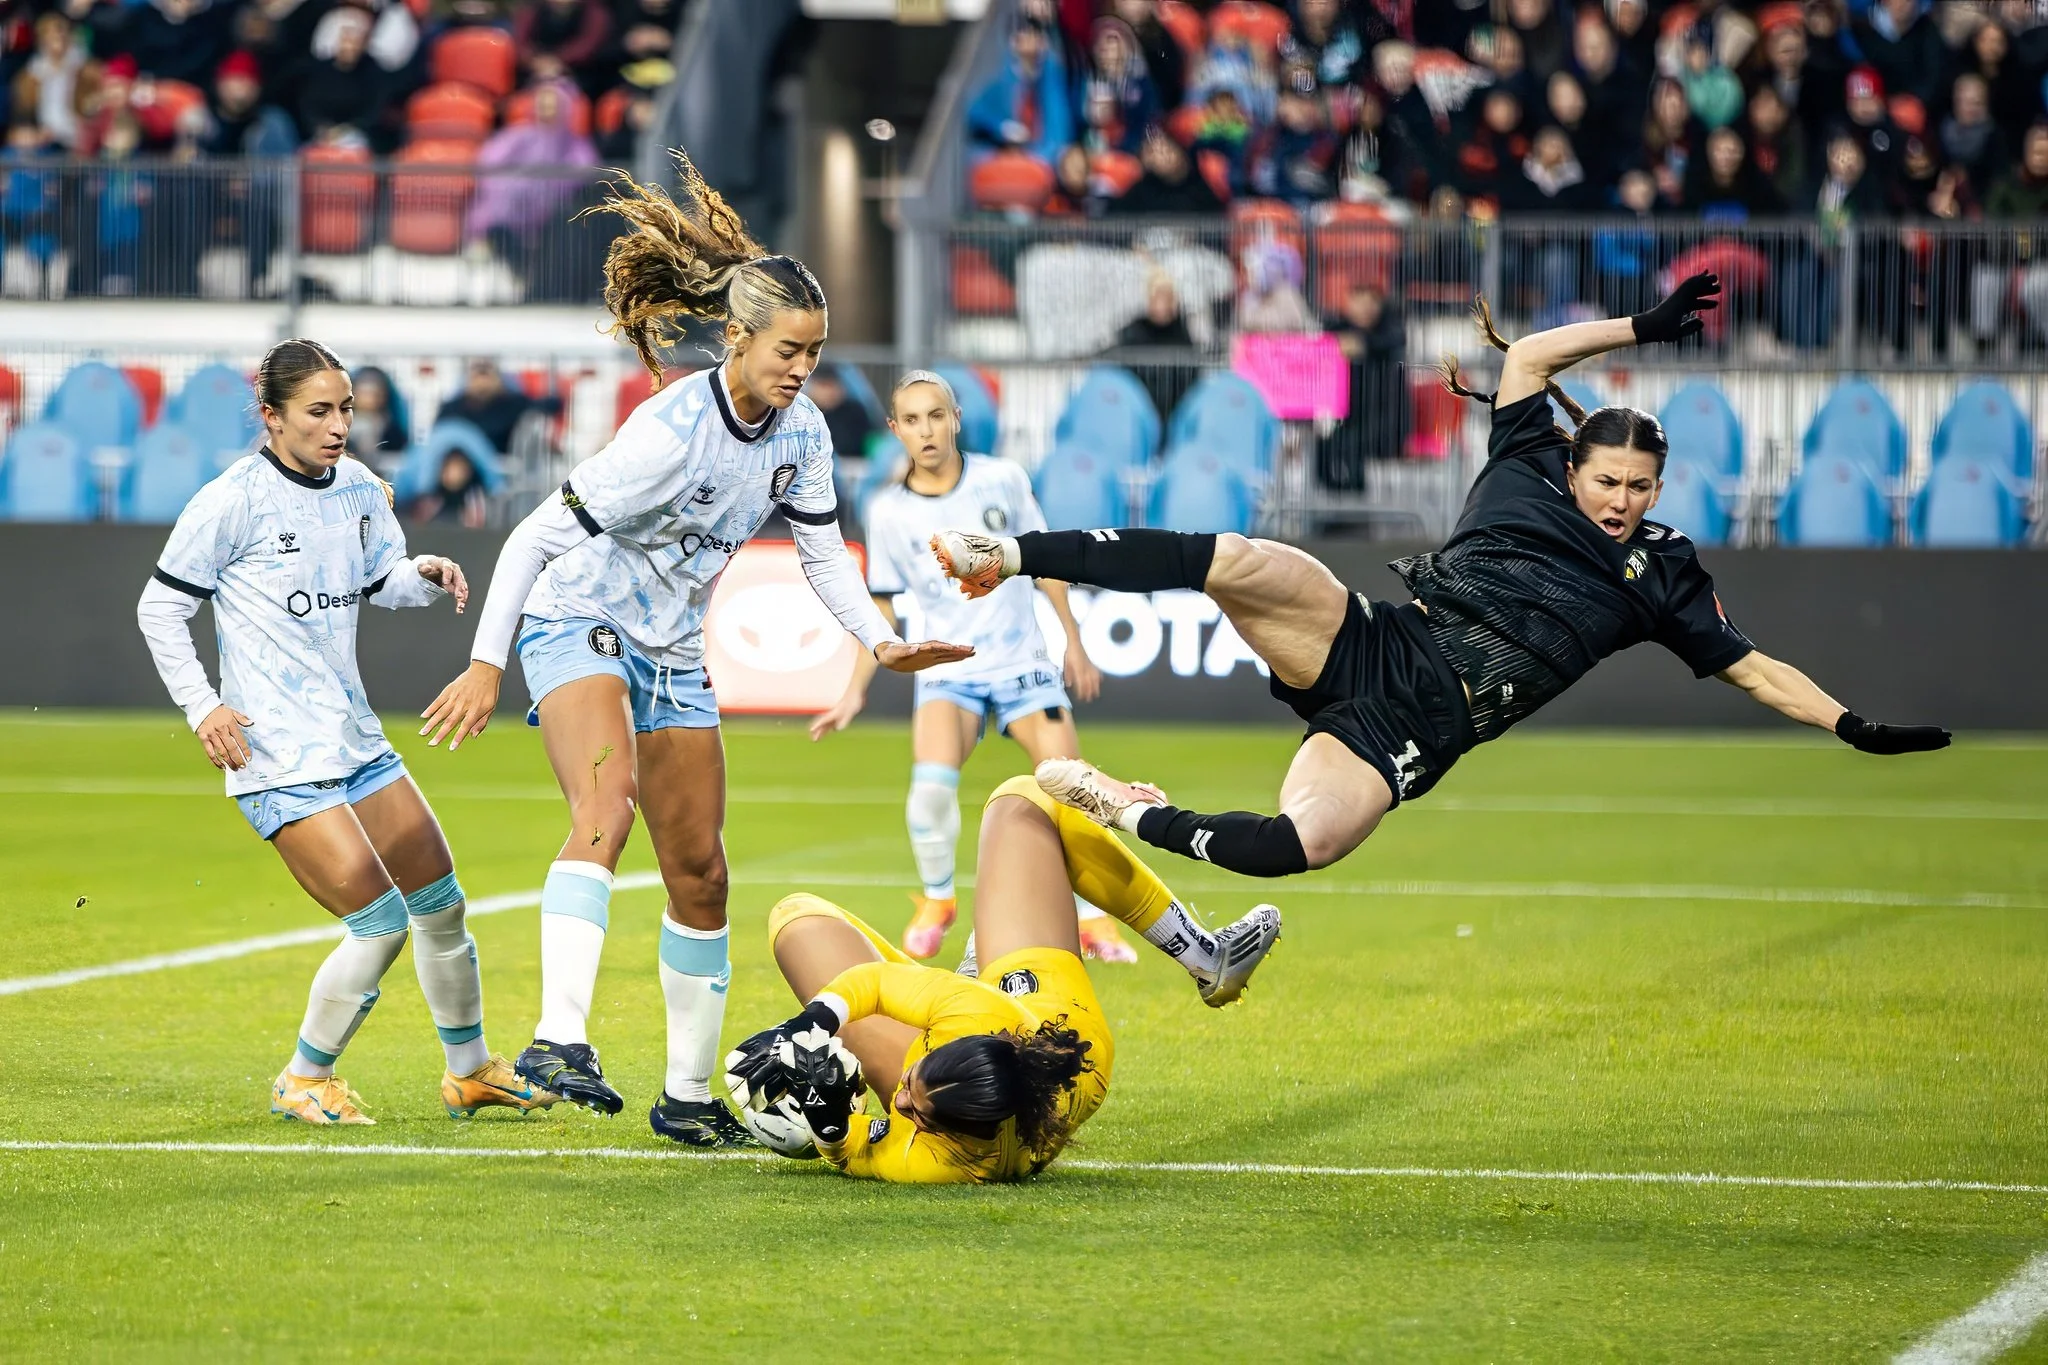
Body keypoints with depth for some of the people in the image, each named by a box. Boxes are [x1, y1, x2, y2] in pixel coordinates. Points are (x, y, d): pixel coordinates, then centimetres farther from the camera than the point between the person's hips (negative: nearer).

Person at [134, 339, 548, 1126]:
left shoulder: (358, 488, 6)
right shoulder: (235, 500, -13)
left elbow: (382, 582, 21)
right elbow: (160, 607, -5)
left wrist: (427, 575, -1)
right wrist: (202, 707, -12)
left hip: (354, 737, 7)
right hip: (278, 758, -7)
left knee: (441, 905, 13)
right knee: (380, 925, -13)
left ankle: (470, 1071, 31)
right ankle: (304, 1081, 6)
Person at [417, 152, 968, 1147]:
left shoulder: (801, 433, -4)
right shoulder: (671, 434, -26)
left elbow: (822, 552, 8)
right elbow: (538, 536, -22)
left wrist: (881, 642, -8)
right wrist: (485, 667, -23)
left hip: (673, 654, 8)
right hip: (578, 627, -8)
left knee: (699, 873, 6)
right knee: (608, 803, -33)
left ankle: (689, 1095, 18)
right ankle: (559, 1038, -46)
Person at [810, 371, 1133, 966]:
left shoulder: (1002, 480, -3)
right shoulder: (888, 511, -2)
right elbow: (880, 605, 8)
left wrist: (1075, 643, 11)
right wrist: (856, 689, 3)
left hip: (1024, 665, 1)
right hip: (948, 672, -1)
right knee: (931, 785, -26)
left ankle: (1092, 918, 8)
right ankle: (935, 900, 0)